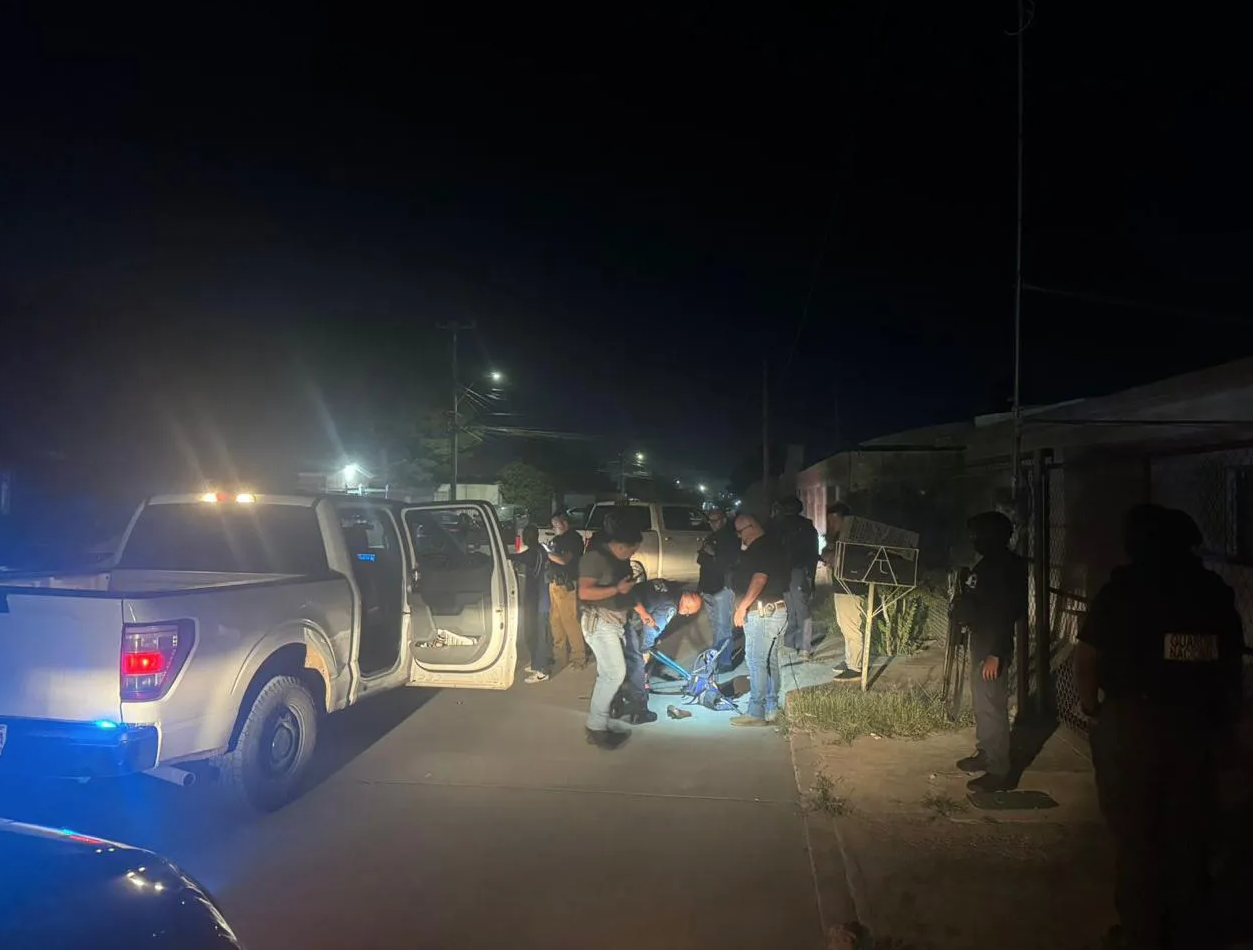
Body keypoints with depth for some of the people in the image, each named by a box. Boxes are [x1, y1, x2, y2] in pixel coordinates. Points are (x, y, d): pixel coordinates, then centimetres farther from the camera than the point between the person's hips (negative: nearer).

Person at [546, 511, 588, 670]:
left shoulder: (574, 538, -7)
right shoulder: (557, 539, 20)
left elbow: (564, 560, -17)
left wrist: (547, 553, -8)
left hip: (567, 585, -9)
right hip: (554, 584, 9)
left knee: (570, 620, -8)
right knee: (555, 620, 11)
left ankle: (579, 657, -2)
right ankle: (559, 654, 22)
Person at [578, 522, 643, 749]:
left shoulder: (621, 560, 11)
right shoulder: (595, 557, -16)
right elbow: (584, 592, -24)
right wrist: (617, 589, -22)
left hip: (615, 622, 9)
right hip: (599, 622, -9)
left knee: (607, 674, 11)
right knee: (615, 673, -14)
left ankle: (601, 721, 19)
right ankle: (595, 727, -5)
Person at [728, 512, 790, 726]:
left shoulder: (761, 547, -14)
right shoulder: (770, 545, 18)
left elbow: (760, 578, -23)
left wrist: (742, 606, -22)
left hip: (762, 612, -11)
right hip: (772, 610, 11)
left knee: (756, 661, -7)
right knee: (769, 661, 13)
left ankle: (756, 713, -3)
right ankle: (771, 710, 19)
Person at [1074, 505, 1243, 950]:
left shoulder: (1121, 589, -6)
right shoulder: (1216, 592, 6)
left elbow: (1086, 658, -9)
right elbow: (1233, 667, 9)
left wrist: (1091, 707, 4)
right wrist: (1226, 722, 18)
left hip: (1129, 723, -4)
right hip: (1197, 726, 4)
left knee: (1136, 834, 8)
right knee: (1190, 837, 16)